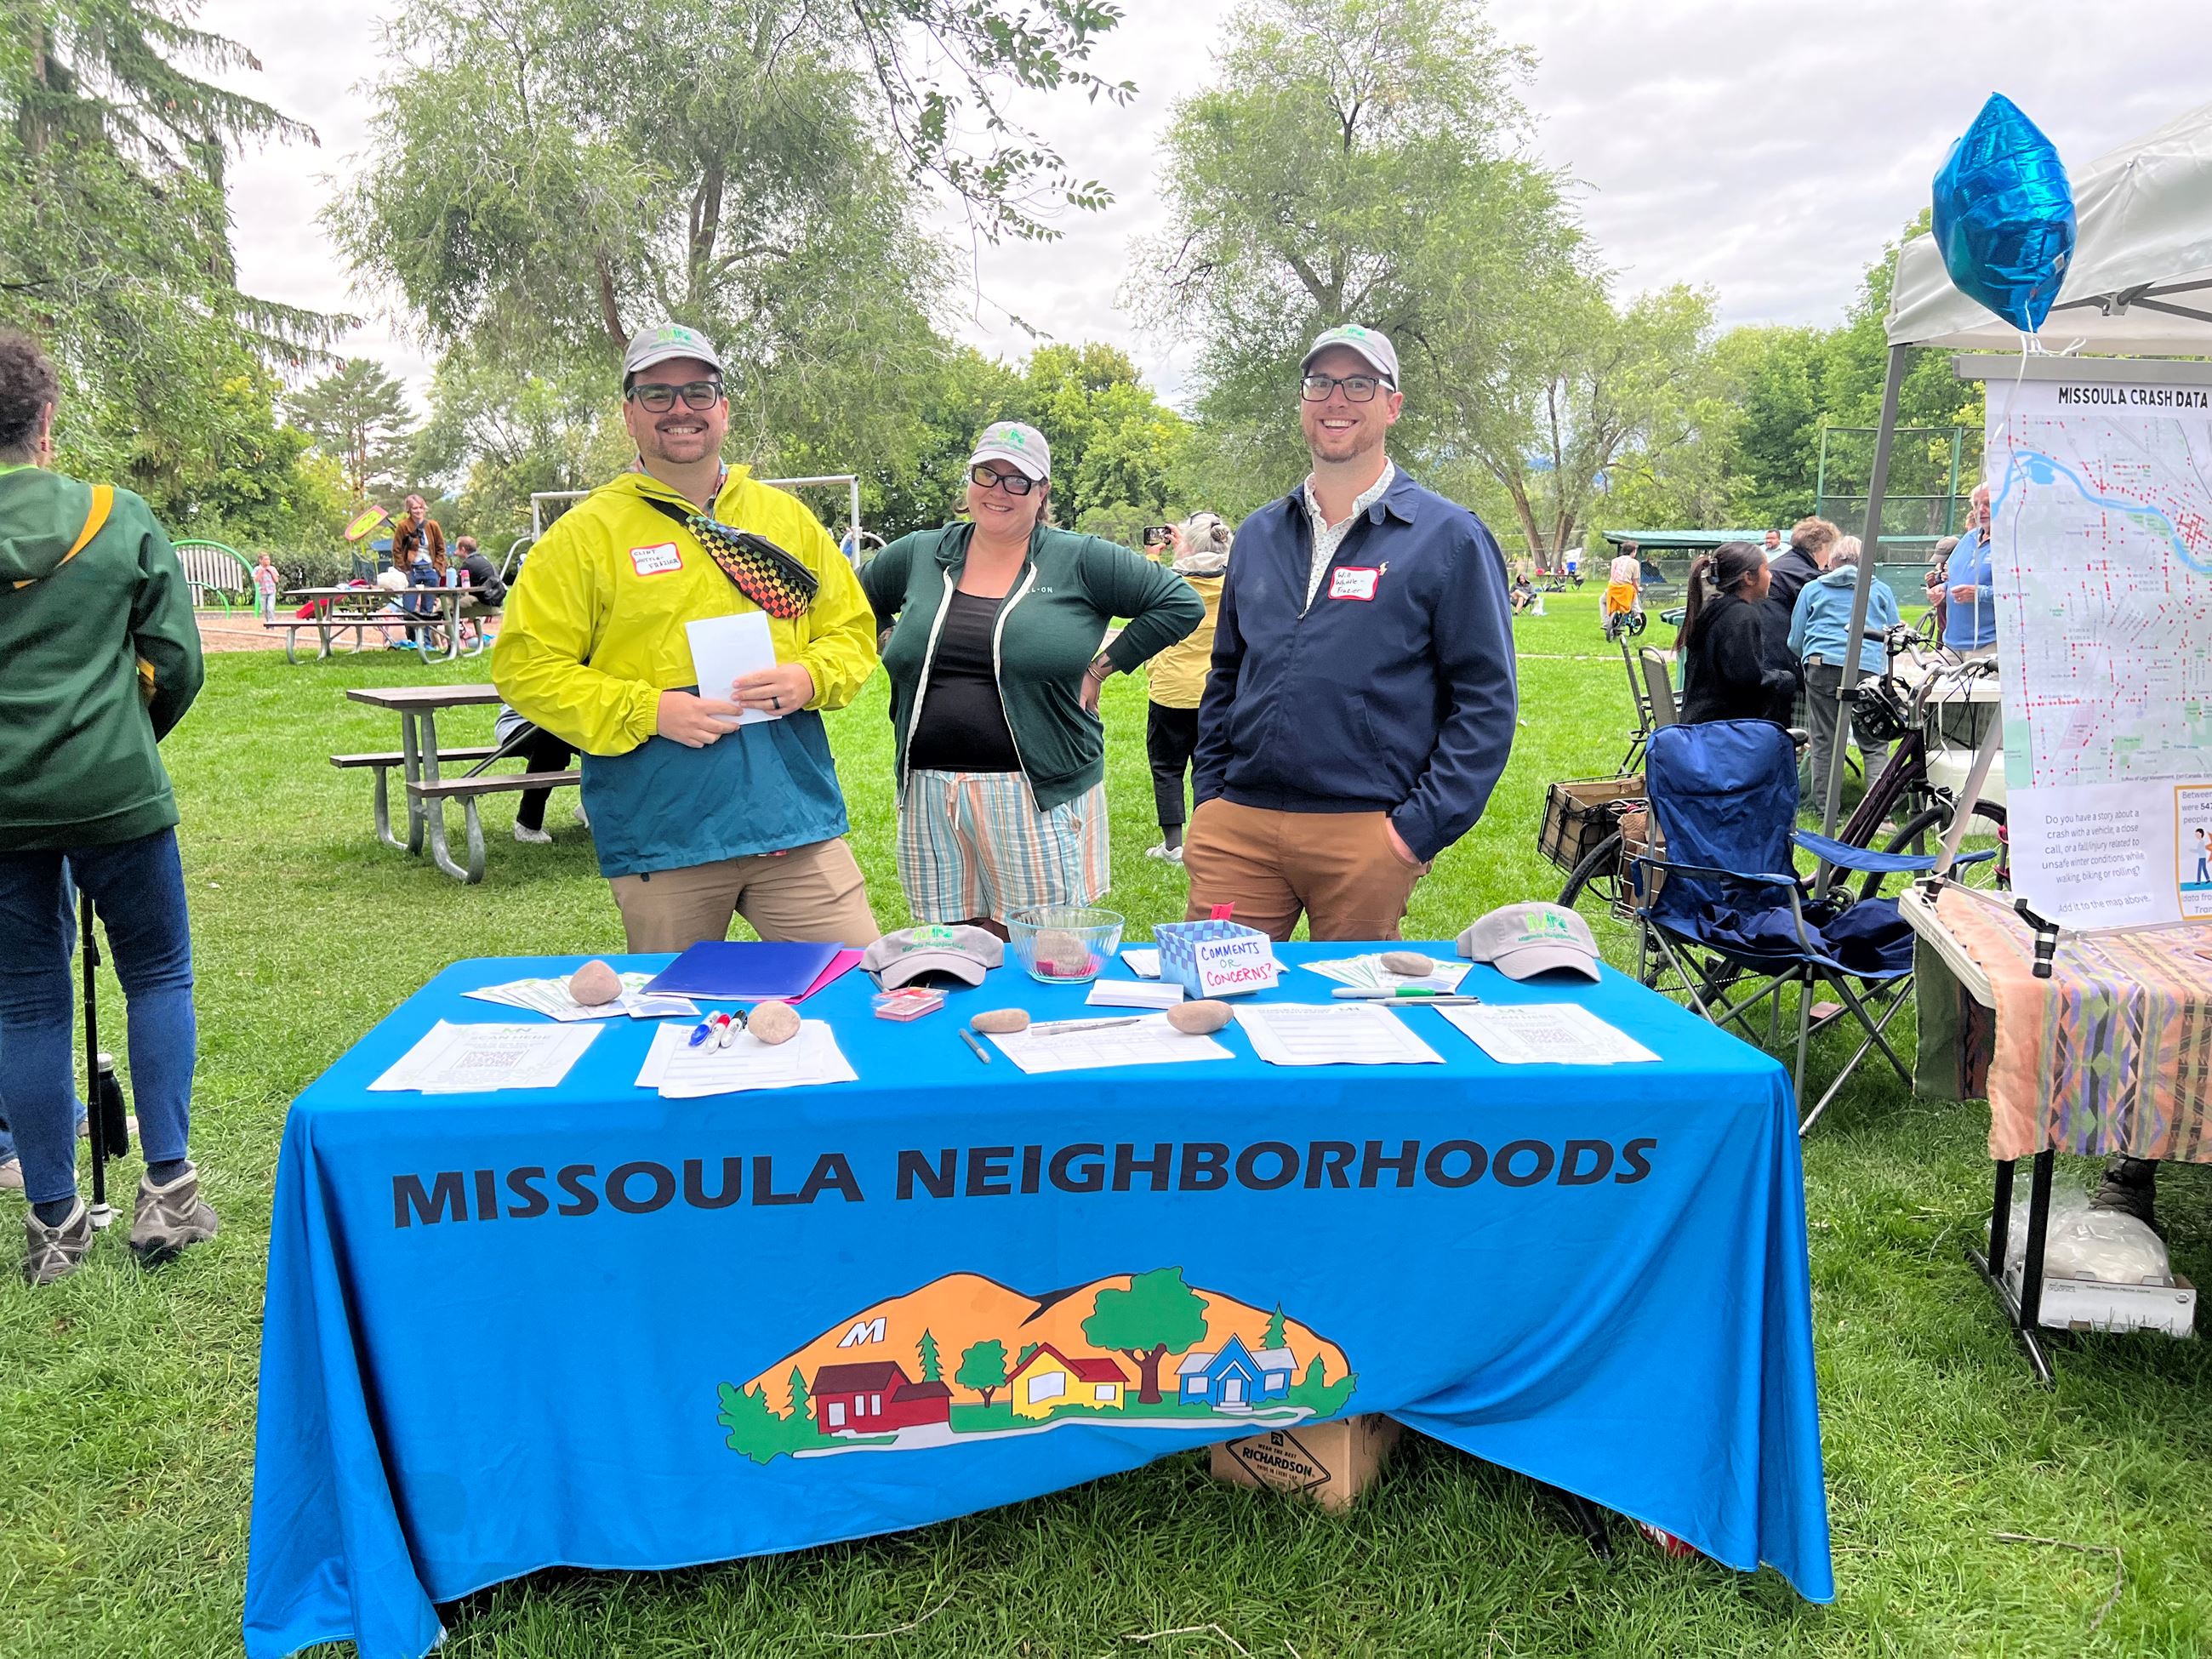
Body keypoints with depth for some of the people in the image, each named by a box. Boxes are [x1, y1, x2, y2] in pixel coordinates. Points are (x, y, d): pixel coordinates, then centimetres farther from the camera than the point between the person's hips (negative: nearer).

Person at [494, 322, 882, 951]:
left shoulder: (786, 515, 12)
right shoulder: (585, 533, 1)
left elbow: (851, 629, 16)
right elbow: (526, 667, -3)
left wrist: (810, 678, -6)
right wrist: (648, 711, -14)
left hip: (799, 823, 2)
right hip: (661, 845, -2)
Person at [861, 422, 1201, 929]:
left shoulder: (1080, 561, 1)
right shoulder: (919, 556, 11)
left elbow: (1181, 603, 1)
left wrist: (1101, 667, -2)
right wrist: (894, 645, 12)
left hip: (1042, 799, -3)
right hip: (930, 797, 4)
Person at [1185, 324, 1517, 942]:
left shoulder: (1447, 537, 0)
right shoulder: (1258, 535, 14)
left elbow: (1486, 699, -4)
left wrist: (1421, 827, -11)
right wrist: (1209, 798, 10)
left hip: (1366, 835, -3)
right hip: (1237, 827, 4)